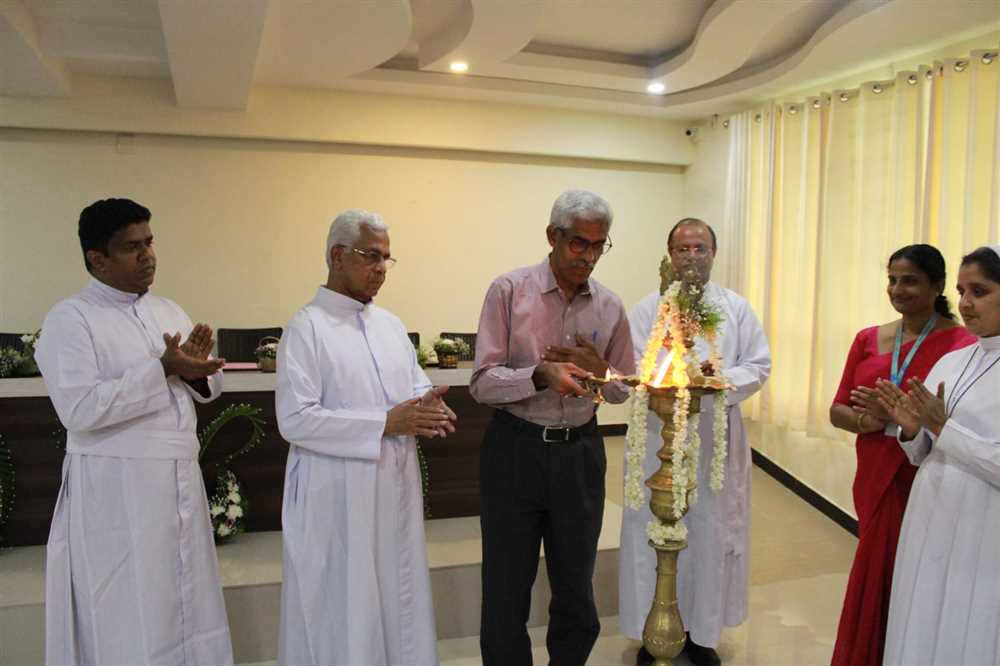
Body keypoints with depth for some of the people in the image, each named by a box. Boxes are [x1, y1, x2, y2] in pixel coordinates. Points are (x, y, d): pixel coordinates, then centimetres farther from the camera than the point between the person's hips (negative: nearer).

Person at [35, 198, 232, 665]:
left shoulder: (169, 311, 11)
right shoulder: (69, 319, -8)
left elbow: (209, 387, 13)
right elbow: (79, 409, -19)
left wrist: (194, 369, -9)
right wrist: (163, 370, -19)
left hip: (180, 481, 6)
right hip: (116, 490, -6)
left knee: (186, 607, 14)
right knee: (130, 620, 4)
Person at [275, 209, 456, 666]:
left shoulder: (391, 325, 10)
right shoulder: (307, 327, -10)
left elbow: (417, 384, 17)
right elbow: (294, 419, -17)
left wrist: (429, 406, -8)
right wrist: (386, 423, -20)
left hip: (397, 487, 6)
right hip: (338, 495, -6)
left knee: (398, 599, 15)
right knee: (342, 610, 5)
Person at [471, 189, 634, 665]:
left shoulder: (610, 307, 3)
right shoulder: (509, 291, -7)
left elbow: (624, 390, 12)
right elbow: (483, 382, -11)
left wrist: (599, 368, -9)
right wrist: (541, 374, -28)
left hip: (580, 452, 3)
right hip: (515, 451, -3)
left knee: (576, 592, 16)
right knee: (505, 594, 8)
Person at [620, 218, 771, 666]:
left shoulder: (737, 309, 6)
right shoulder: (647, 310, 1)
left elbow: (758, 367, 2)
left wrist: (720, 382, -16)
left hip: (716, 443, 2)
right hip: (659, 441, -1)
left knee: (711, 535, 10)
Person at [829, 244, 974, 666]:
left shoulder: (962, 344, -10)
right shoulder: (868, 340, 7)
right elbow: (837, 412, 5)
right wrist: (870, 420, -14)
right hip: (876, 482, 5)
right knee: (875, 582, 15)